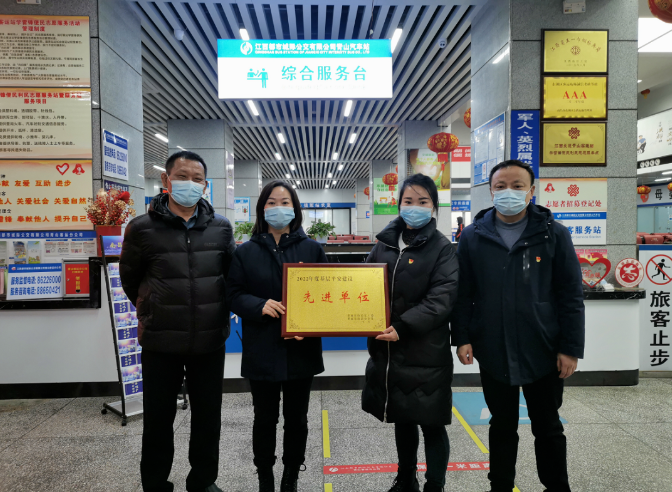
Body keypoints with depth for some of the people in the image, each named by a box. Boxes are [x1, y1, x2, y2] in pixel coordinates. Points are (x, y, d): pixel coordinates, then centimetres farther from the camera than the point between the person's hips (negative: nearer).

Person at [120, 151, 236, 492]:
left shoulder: (221, 227, 0)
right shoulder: (142, 228, -6)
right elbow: (129, 279, 7)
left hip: (210, 341, 2)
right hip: (160, 342, -1)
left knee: (208, 415, 14)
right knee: (158, 418, 13)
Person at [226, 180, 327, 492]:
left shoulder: (312, 249, 2)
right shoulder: (246, 252, 1)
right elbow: (234, 294, 0)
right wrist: (260, 306, -19)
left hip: (301, 349, 1)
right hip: (262, 351, 0)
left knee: (297, 418, 14)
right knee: (265, 419, 13)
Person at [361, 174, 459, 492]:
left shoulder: (442, 247, -6)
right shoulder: (386, 241, 7)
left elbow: (442, 298, -16)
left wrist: (403, 327, -25)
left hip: (425, 352, -4)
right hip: (387, 349, 5)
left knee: (431, 423, 7)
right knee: (401, 418, 20)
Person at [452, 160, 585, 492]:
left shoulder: (554, 235, -4)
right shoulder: (473, 237, -1)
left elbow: (571, 296, -3)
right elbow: (463, 294, 2)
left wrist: (571, 348, -6)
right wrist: (462, 338, -5)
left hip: (543, 353, -1)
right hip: (492, 353, 1)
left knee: (548, 427, 17)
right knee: (501, 427, 17)